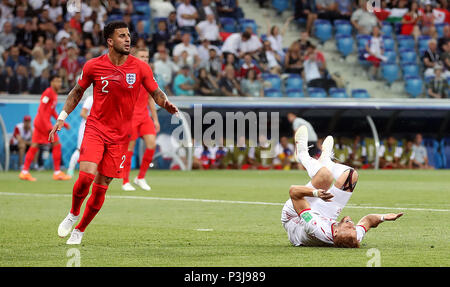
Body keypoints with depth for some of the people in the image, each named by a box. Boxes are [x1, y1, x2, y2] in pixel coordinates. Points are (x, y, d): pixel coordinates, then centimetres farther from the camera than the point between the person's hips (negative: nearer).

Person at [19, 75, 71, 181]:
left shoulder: (54, 94, 18)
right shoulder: (48, 93, -12)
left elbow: (53, 112, 26)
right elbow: (41, 110, -18)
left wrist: (64, 123, 23)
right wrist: (48, 126, -25)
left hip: (39, 122, 10)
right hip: (43, 122, -10)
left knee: (34, 146, 7)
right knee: (56, 144, -6)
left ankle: (25, 172, 7)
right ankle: (57, 172, -3)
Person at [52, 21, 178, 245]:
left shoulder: (140, 68, -4)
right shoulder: (93, 66, -4)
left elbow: (156, 93, 3)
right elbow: (77, 92, 11)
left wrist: (165, 103, -19)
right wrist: (62, 117, 6)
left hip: (120, 135, 1)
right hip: (95, 128, -1)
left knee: (101, 186, 1)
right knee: (86, 176, -20)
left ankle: (80, 230, 19)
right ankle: (73, 214, 9)